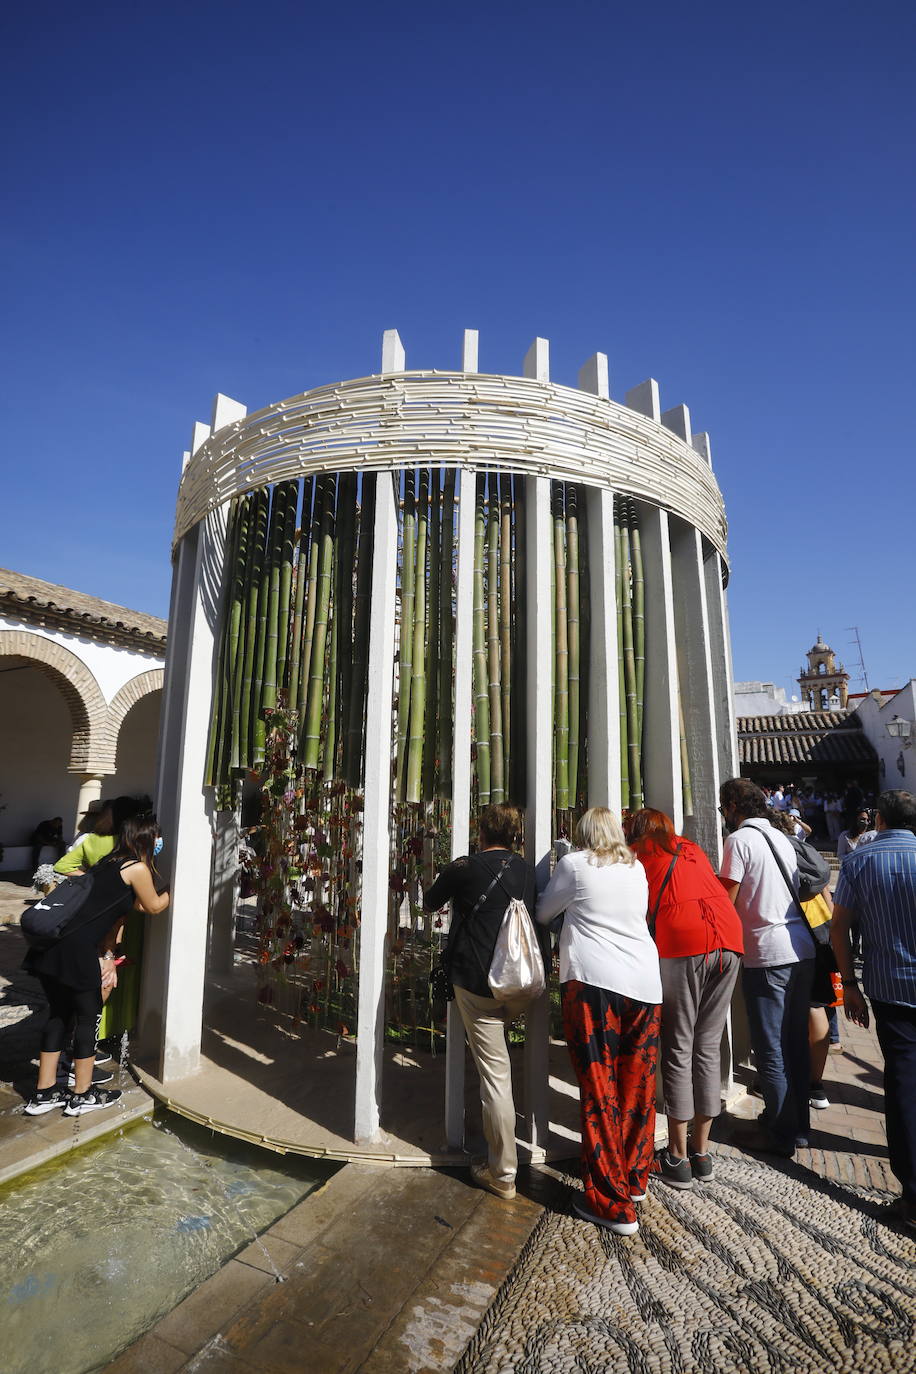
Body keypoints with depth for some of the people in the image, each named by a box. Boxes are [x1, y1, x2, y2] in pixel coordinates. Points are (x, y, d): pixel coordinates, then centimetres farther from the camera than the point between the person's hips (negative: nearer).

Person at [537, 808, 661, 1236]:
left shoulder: (574, 863, -1)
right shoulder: (637, 868, 11)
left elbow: (543, 912, 10)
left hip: (593, 981, -5)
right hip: (644, 983, 6)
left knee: (599, 1091, 3)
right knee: (638, 1086, 17)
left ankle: (613, 1203, 10)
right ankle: (635, 1179, 33)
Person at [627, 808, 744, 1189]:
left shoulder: (638, 853, 13)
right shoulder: (691, 848, 26)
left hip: (680, 943, -5)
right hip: (728, 939, 5)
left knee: (678, 1050, 6)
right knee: (708, 1047, 14)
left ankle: (677, 1158, 14)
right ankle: (701, 1151, 26)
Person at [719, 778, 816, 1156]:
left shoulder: (739, 840, -11)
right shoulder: (782, 838, 13)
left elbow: (725, 901, -12)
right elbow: (791, 892, 17)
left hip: (767, 955, -8)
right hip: (802, 949, 8)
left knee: (770, 1049, 4)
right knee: (795, 1043, 18)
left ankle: (780, 1133, 14)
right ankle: (798, 1124, 29)